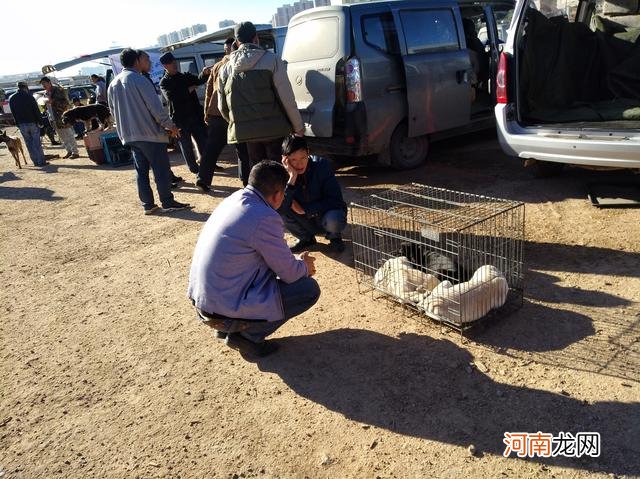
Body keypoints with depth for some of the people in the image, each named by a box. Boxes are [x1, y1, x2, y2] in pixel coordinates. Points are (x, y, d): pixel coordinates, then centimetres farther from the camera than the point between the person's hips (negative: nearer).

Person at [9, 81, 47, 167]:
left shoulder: (11, 99, 7)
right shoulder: (29, 96, -8)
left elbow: (13, 113, 11)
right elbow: (36, 110, -10)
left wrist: (18, 123, 16)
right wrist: (40, 121, -2)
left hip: (22, 124, 4)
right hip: (32, 123, -4)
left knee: (29, 143, 10)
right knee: (37, 143, 0)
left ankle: (36, 161, 11)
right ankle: (41, 161, 0)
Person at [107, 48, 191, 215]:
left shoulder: (113, 85, 11)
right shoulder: (139, 79, -12)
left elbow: (114, 112, 18)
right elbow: (155, 107, -15)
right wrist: (170, 125, -6)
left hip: (129, 136, 7)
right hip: (150, 133, -7)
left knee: (141, 171, 11)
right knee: (161, 170, 0)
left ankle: (148, 204, 13)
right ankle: (168, 202, 4)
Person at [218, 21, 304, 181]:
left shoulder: (225, 69, 8)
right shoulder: (271, 60, -5)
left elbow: (222, 107, 13)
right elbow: (287, 98, -9)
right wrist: (298, 126, 0)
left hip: (245, 133, 4)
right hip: (274, 130, -4)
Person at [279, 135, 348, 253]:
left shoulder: (322, 165, -19)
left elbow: (336, 200, -20)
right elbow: (280, 208, -29)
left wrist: (305, 209, -22)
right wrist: (292, 178, -37)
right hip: (306, 222, 3)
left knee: (333, 219, -37)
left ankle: (334, 237, 2)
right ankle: (306, 238, 4)